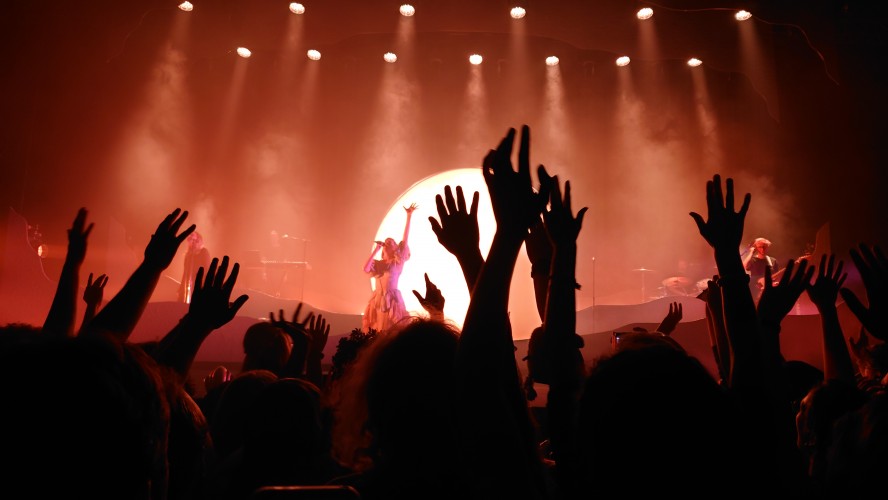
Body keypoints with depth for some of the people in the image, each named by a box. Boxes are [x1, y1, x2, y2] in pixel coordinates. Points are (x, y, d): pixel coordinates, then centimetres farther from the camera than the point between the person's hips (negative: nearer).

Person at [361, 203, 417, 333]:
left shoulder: (398, 261, 3)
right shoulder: (377, 263, 11)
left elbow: (405, 238, -3)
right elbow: (366, 269, -10)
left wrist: (409, 216, -7)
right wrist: (375, 251, -3)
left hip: (392, 299, -3)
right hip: (378, 299, 3)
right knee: (376, 331, 3)